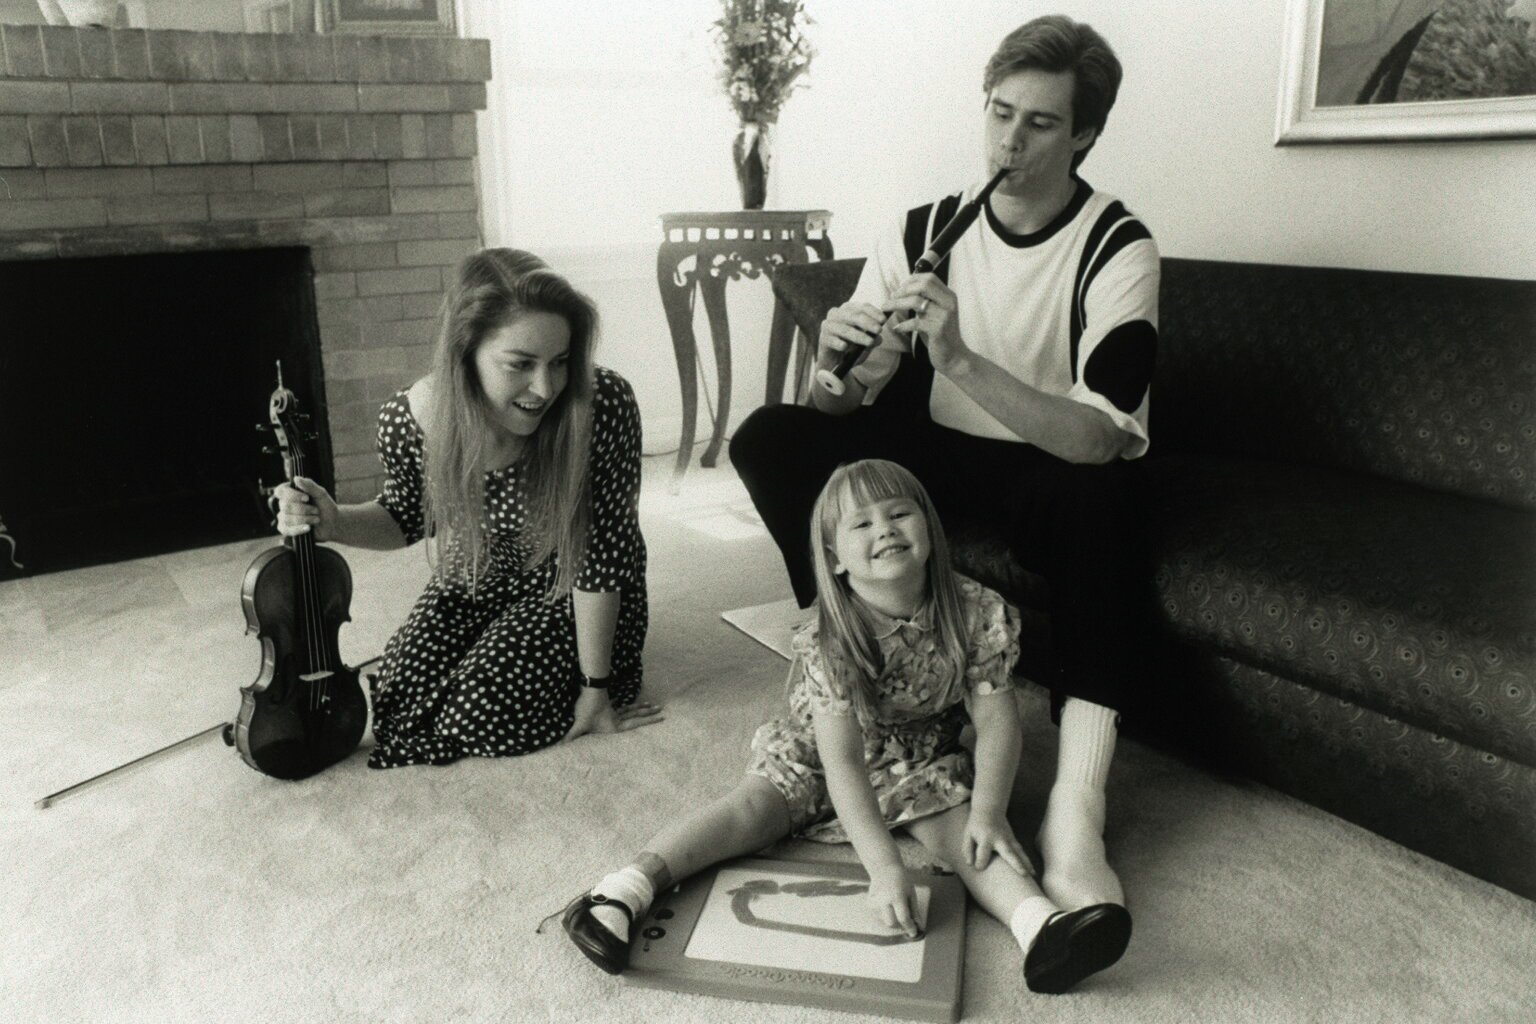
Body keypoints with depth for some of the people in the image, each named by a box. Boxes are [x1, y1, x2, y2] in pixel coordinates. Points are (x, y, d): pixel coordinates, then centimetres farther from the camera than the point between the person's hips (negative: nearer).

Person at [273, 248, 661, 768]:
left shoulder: (602, 406, -34)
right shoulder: (409, 419, -23)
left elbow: (602, 557, -25)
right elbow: (406, 518, 1)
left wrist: (596, 687, -19)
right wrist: (335, 523, -21)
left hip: (571, 597, -4)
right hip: (473, 585, 4)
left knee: (479, 713, -18)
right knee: (398, 698, -4)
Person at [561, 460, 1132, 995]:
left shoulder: (977, 615, -21)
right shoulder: (828, 642, -29)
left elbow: (996, 720, -14)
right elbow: (843, 759, -34)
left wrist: (988, 812, -26)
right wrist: (884, 867, -41)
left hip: (925, 758, 2)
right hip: (818, 753, -2)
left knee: (958, 827, -24)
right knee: (754, 805, -22)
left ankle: (1039, 925, -41)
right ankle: (627, 888, -31)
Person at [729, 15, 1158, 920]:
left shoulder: (1118, 249, -15)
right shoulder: (926, 231, -4)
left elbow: (1098, 438, -29)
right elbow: (845, 406, -6)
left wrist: (960, 359, -40)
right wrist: (836, 362, -30)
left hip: (1054, 474, -3)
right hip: (940, 458, 4)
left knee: (1101, 497, -39)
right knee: (770, 437, -15)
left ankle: (1076, 813, -39)